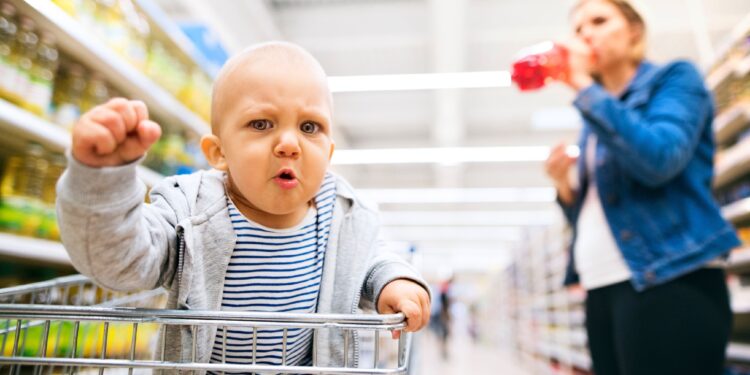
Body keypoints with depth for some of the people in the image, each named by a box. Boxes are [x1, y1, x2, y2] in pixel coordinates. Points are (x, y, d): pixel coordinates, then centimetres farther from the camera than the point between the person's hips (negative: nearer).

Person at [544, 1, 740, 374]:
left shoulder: (674, 78, 2)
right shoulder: (595, 120, 18)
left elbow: (659, 159, -19)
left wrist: (583, 85, -14)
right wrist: (563, 185, 0)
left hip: (667, 283, -7)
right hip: (602, 288, 7)